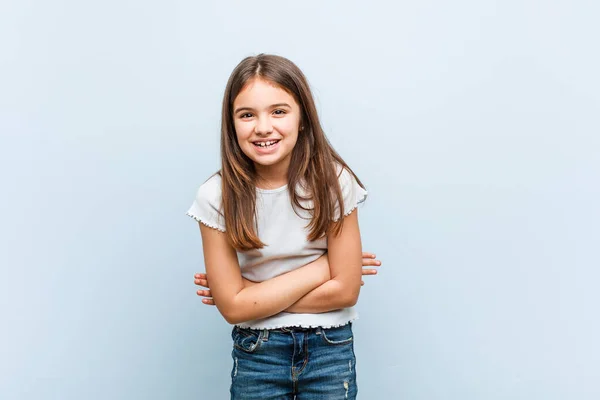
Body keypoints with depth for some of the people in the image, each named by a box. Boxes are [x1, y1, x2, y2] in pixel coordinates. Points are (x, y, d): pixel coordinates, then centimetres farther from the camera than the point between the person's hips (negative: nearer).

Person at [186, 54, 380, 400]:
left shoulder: (332, 180, -14)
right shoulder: (217, 196, -14)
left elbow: (345, 290, -13)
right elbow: (233, 307, -15)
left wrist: (257, 297, -14)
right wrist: (322, 266, -15)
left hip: (330, 349, 0)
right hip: (256, 353, 0)